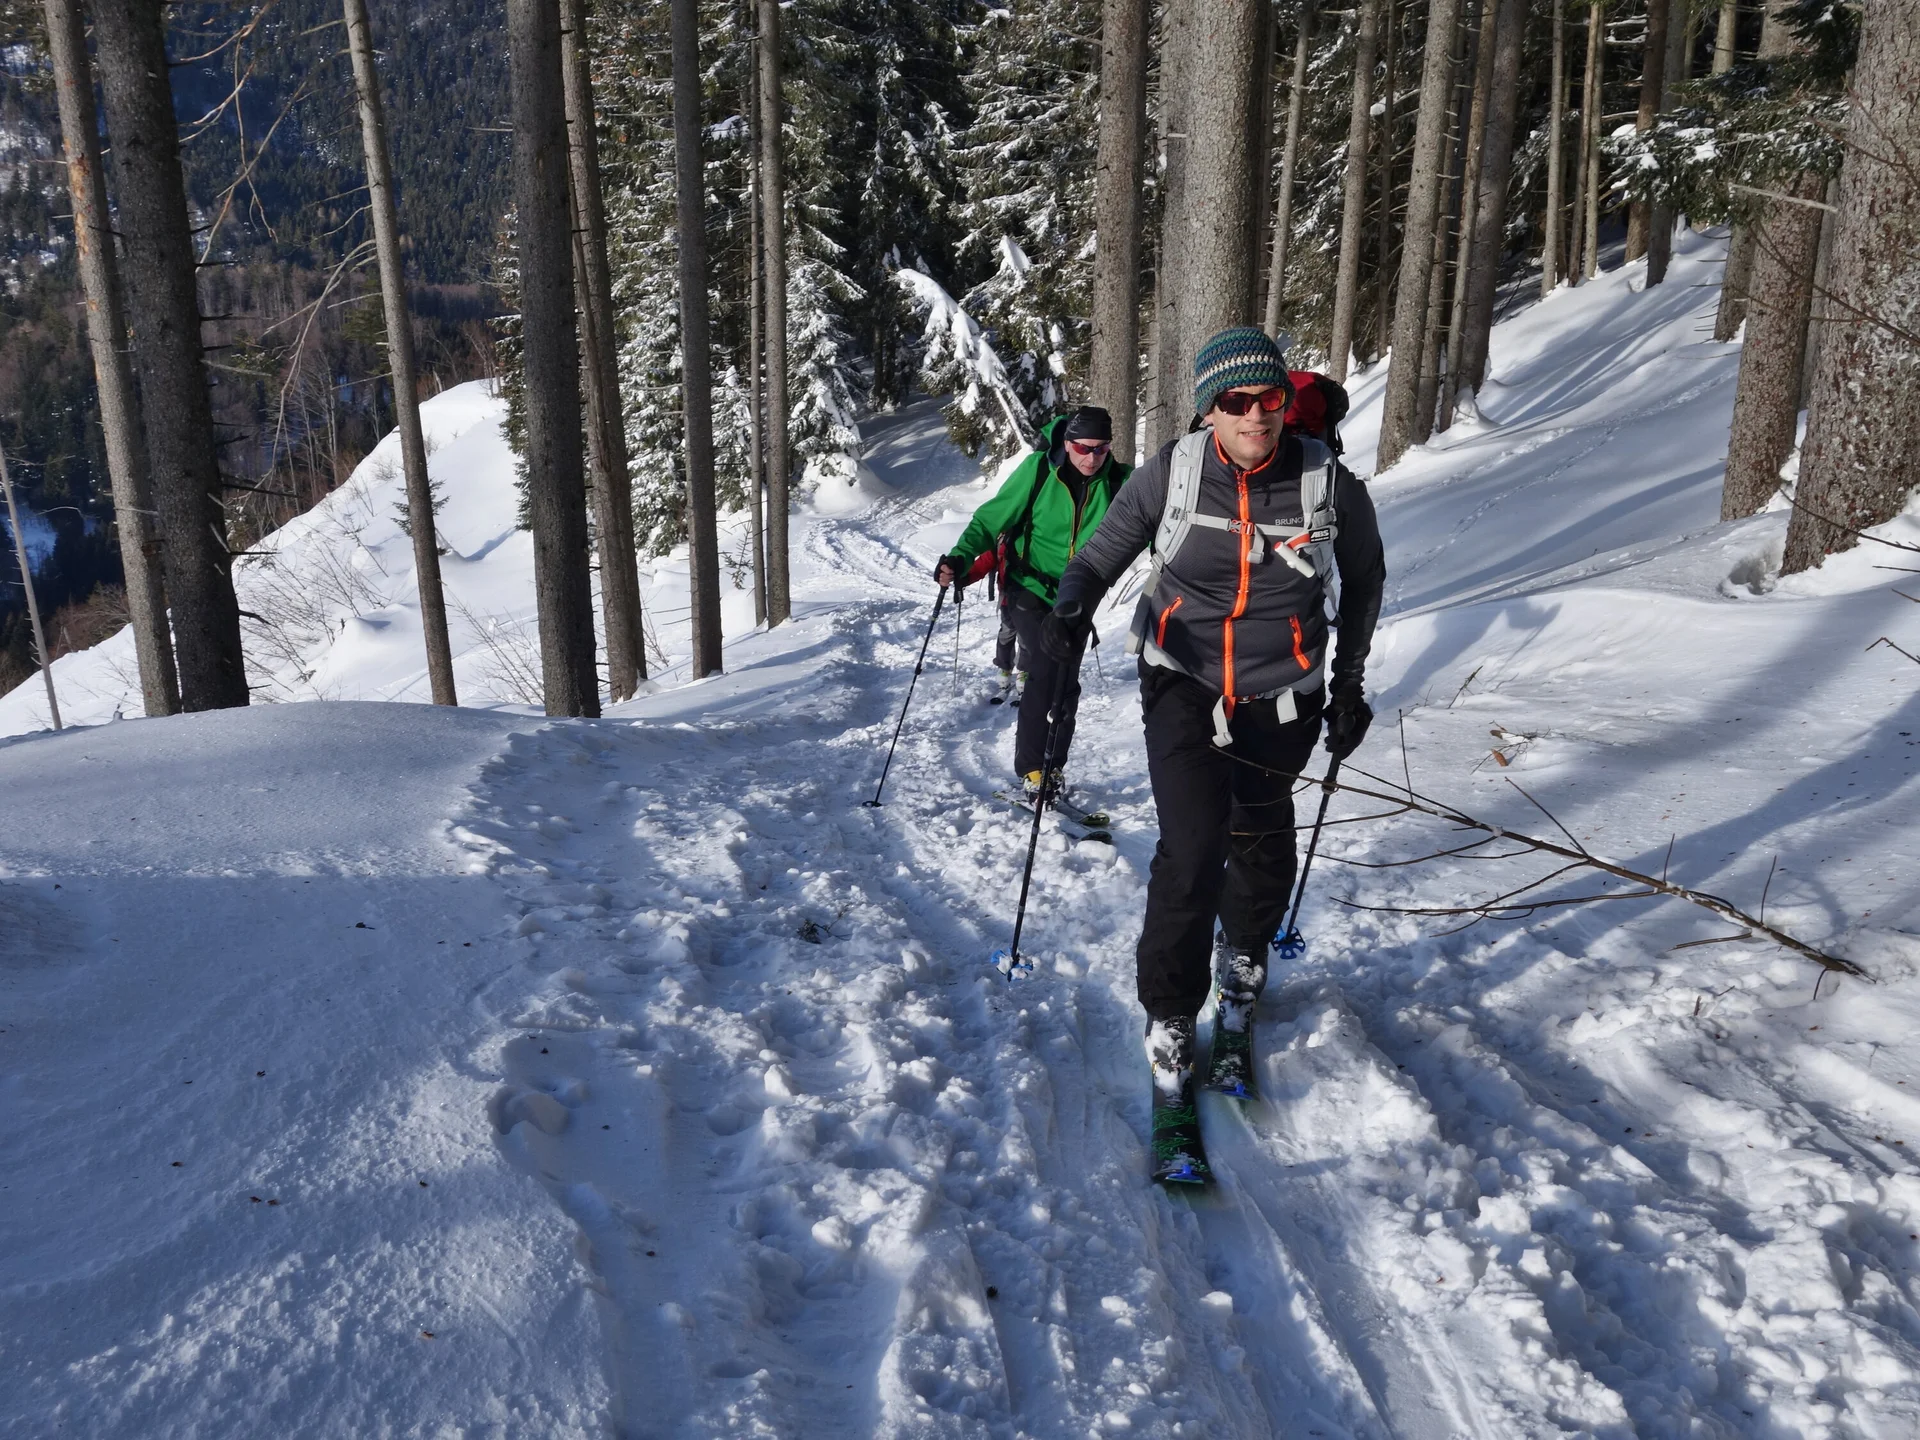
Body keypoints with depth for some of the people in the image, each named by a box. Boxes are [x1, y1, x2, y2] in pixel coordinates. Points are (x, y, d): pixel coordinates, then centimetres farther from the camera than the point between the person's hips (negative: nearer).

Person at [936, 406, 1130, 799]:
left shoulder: (1119, 480, -7)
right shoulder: (1038, 470, -13)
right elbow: (991, 518, -10)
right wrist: (961, 559, -24)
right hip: (1031, 588, -3)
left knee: (1065, 682, 6)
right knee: (1047, 667, -18)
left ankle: (1052, 770, 22)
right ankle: (1031, 770, -7)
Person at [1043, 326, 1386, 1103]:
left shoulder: (1331, 485, -10)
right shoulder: (1171, 473, -12)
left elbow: (1364, 578, 8)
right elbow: (1100, 555, -3)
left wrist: (1350, 680, 9)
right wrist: (1070, 610, -25)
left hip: (1282, 698, 2)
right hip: (1183, 687, -2)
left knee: (1263, 841, 16)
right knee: (1192, 847, -13)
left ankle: (1245, 953, 48)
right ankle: (1169, 1010, 8)